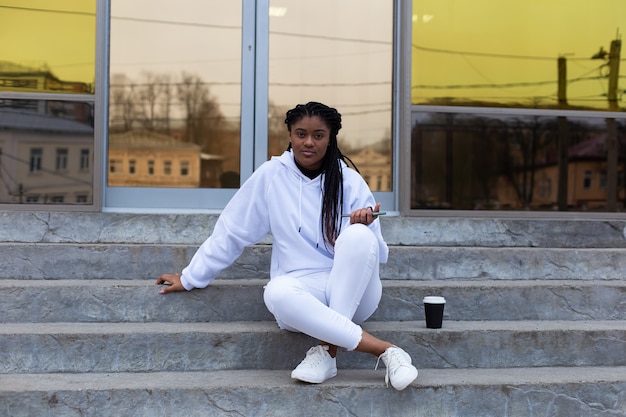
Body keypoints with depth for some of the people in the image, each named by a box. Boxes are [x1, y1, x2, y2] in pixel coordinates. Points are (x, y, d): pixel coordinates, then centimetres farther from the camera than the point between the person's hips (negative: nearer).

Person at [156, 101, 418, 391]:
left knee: (358, 235, -31)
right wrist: (190, 278, 12)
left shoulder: (350, 181, 0)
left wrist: (364, 227, -23)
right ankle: (385, 350, -30)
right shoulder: (271, 175, 1)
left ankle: (328, 349, -25)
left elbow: (378, 254, -1)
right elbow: (231, 232, 8)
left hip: (353, 292, 0)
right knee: (277, 293, -36)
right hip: (302, 292, 0)